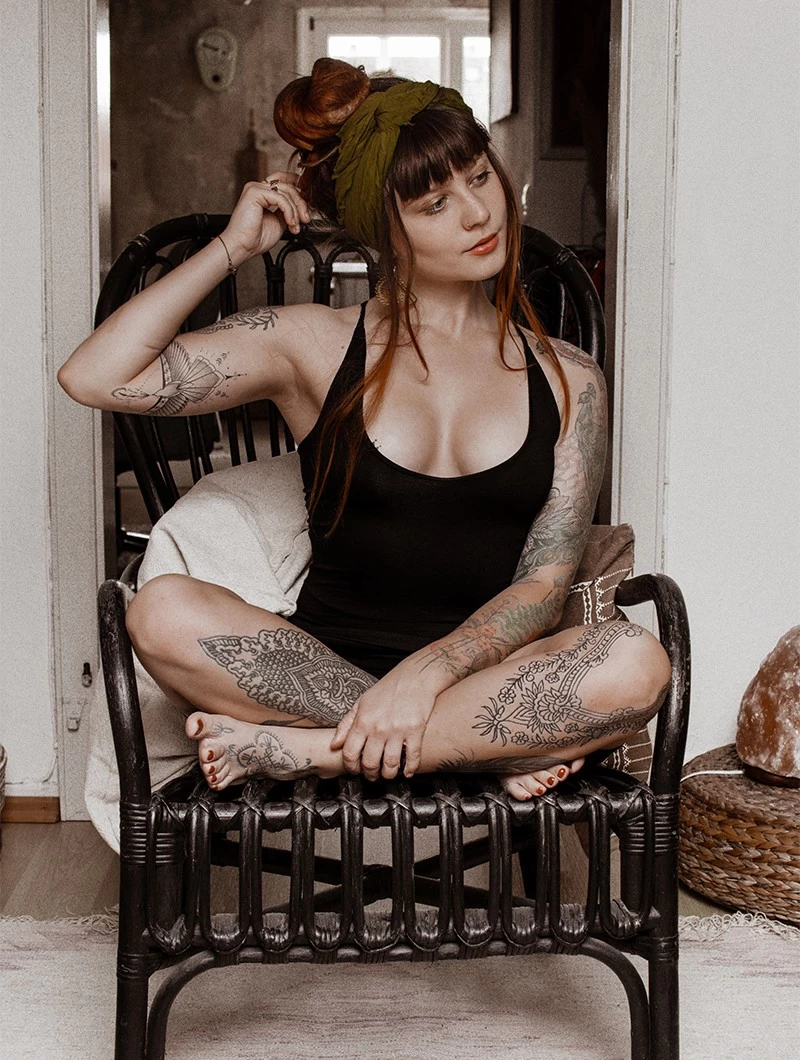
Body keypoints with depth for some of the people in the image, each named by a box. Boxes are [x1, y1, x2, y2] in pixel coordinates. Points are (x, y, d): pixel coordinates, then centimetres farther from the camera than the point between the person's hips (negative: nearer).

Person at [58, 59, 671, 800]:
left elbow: (544, 584, -1)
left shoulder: (566, 380, 10)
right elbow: (95, 377, -1)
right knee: (164, 611, -29)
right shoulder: (316, 347, 7)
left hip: (482, 681, 1)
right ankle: (490, 751, -22)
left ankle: (306, 750, -22)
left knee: (637, 665, -32)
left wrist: (424, 675, -19)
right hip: (325, 666, 0)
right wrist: (233, 246, 0)